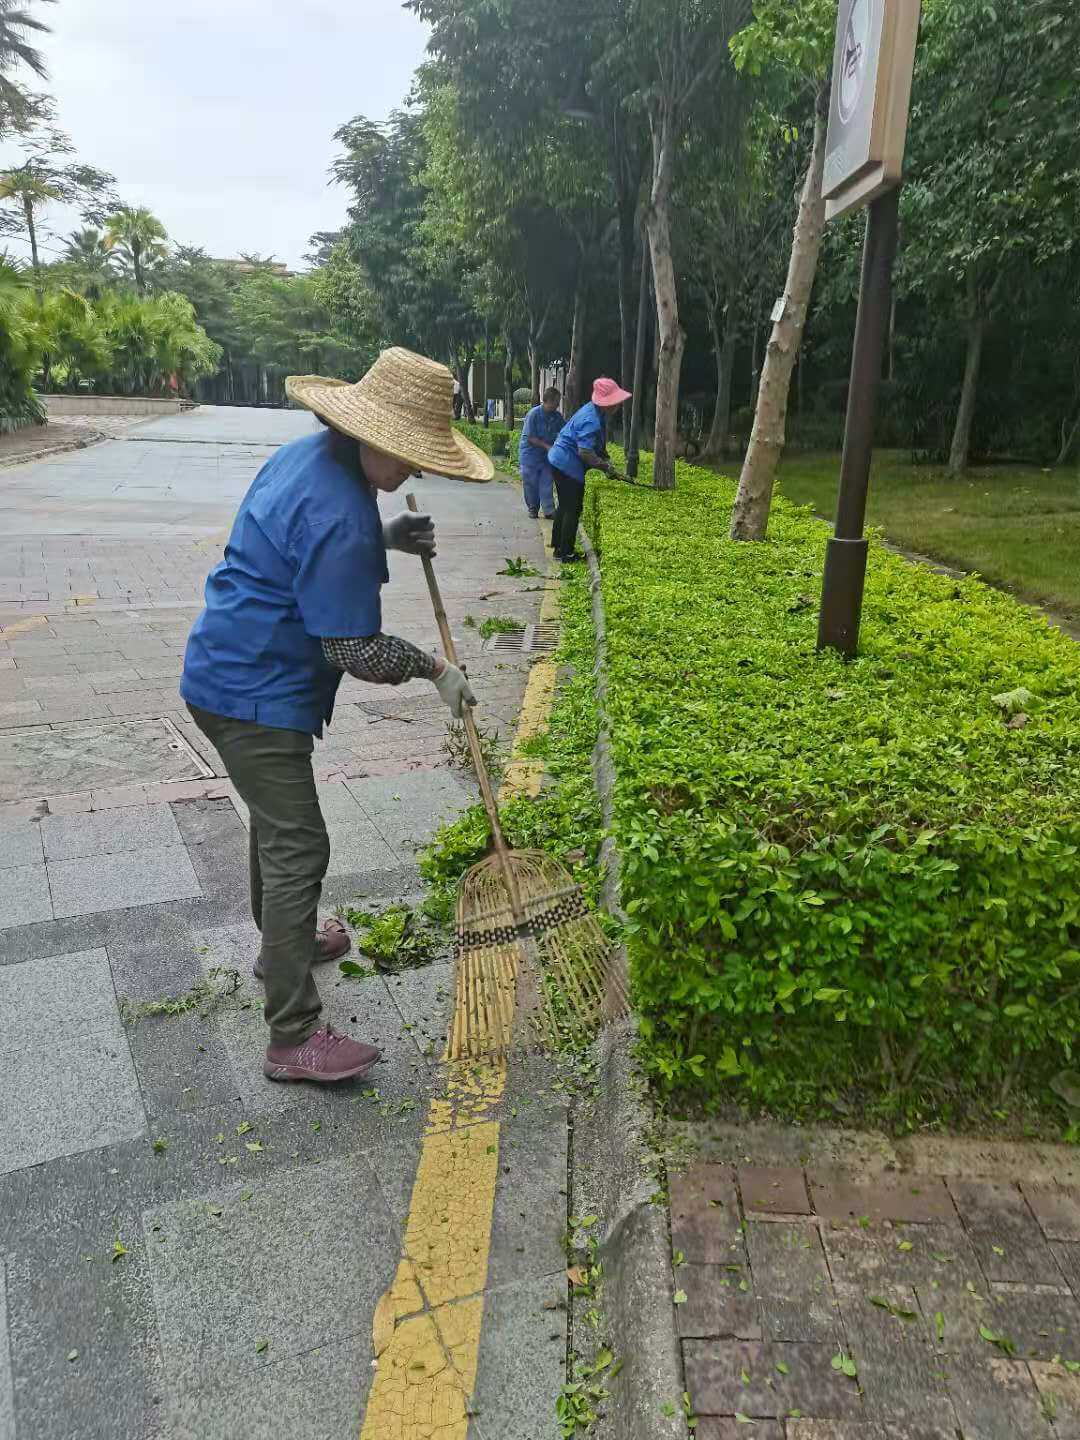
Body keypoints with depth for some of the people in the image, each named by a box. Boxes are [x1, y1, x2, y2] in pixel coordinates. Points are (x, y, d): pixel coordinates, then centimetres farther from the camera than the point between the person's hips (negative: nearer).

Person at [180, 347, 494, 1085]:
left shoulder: (304, 454, 5)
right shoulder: (340, 516, -26)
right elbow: (356, 650, -23)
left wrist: (384, 539, 9)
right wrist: (435, 669, -8)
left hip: (229, 673, 11)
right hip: (257, 695, -11)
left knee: (278, 821, 25)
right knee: (298, 848, -6)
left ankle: (284, 940, 47)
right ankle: (294, 1038, 2)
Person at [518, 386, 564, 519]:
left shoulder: (556, 416, -1)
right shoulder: (534, 414, -18)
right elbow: (530, 437, -18)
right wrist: (547, 446, -20)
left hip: (546, 455, 4)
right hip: (530, 454, -4)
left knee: (547, 483, 0)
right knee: (531, 483, 3)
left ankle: (549, 511, 0)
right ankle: (533, 509, 17)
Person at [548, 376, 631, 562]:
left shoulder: (596, 413, 7)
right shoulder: (591, 421, -25)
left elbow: (599, 443, 20)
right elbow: (585, 452, -30)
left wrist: (605, 458, 8)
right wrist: (605, 466, -18)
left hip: (559, 461, 11)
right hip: (568, 465, -11)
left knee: (565, 506, 19)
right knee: (573, 510, -3)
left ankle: (558, 546, 29)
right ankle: (566, 553, 3)